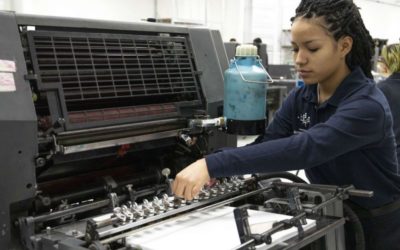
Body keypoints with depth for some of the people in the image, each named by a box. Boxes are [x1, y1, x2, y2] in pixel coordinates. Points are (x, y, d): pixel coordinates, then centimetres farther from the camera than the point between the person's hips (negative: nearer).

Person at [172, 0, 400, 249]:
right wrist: (206, 169, -29)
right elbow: (266, 144, -12)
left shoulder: (368, 105, -26)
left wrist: (214, 165, -45)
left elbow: (302, 149, -39)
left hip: (377, 227, -5)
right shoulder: (300, 99, -3)